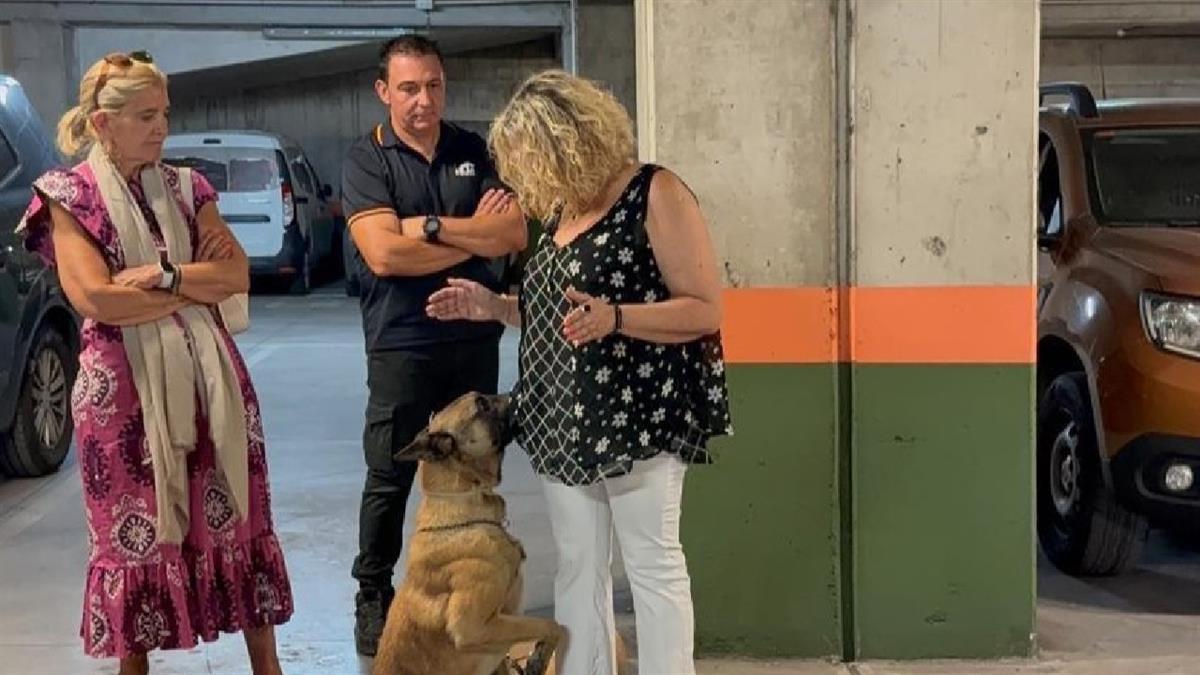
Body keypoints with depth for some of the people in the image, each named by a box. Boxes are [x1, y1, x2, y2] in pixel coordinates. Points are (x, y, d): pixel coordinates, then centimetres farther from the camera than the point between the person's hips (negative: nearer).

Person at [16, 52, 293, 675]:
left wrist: (165, 275, -14)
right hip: (124, 384, -4)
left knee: (235, 520, 9)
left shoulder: (185, 187, 9)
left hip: (209, 374, 4)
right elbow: (96, 299, -16)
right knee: (134, 531, 6)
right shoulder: (68, 196, -3)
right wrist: (199, 283, -10)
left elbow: (238, 275, 1)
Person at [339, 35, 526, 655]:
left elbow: (516, 235, -6)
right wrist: (475, 237, -12)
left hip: (476, 338, 3)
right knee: (388, 477, 5)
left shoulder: (476, 152, 5)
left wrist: (430, 226, -15)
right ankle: (373, 595, 19)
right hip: (402, 344, -3)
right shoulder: (366, 161, -5)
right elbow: (383, 254, -19)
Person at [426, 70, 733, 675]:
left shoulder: (655, 194, -10)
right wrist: (492, 306, 10)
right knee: (577, 567, 10)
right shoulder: (562, 210, 14)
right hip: (563, 420, 8)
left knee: (652, 565, -1)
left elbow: (705, 310, -14)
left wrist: (613, 318, -27)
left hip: (635, 414, -8)